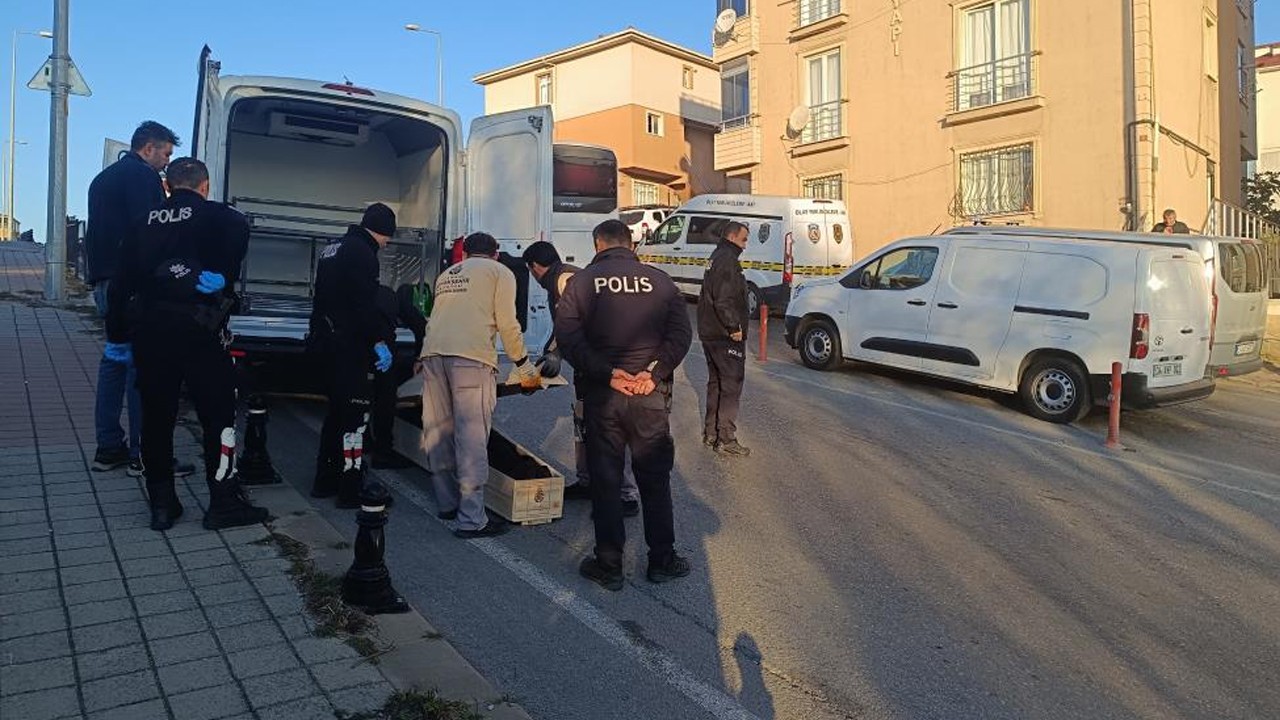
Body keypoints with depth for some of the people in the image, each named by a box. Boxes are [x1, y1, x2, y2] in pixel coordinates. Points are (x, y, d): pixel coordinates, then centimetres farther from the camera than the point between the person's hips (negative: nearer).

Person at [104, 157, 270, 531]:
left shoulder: (146, 221, 15)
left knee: (156, 416, 12)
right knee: (218, 415, 3)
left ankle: (162, 505, 19)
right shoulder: (215, 216, 5)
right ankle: (224, 503, 6)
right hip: (197, 328, -5)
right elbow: (239, 228, -15)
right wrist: (221, 275, -5)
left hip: (148, 329, 5)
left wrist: (117, 335, 20)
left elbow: (121, 280, 15)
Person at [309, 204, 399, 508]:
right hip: (349, 345, -10)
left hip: (326, 342, 10)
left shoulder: (332, 249, 19)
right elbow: (365, 304, -21)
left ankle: (325, 481, 26)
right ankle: (350, 489, -3)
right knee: (356, 413, -5)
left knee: (337, 409, 18)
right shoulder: (362, 253, -13)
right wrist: (379, 342, -18)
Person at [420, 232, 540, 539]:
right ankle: (471, 519, -6)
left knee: (438, 432, 13)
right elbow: (507, 324, 4)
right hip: (470, 355, -6)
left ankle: (447, 503, 23)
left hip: (432, 352, 6)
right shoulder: (500, 272, 13)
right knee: (472, 436, -6)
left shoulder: (446, 274, 30)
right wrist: (525, 368, 12)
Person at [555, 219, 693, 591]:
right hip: (651, 394, 1)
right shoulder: (659, 280, 4)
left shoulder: (583, 281, 1)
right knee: (654, 477, 13)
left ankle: (609, 565, 16)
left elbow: (567, 334, -10)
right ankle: (662, 560, 21)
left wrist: (605, 373, -14)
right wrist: (655, 373, -10)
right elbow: (681, 333, -5)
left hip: (602, 394, -1)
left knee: (605, 479, 9)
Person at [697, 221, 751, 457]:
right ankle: (726, 439, -3)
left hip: (709, 333, 10)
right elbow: (724, 300, -25)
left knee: (716, 383, 17)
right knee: (731, 385, -5)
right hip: (726, 337, -10)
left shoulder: (715, 258, 17)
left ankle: (710, 433, 24)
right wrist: (734, 327, -19)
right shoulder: (727, 261, -16)